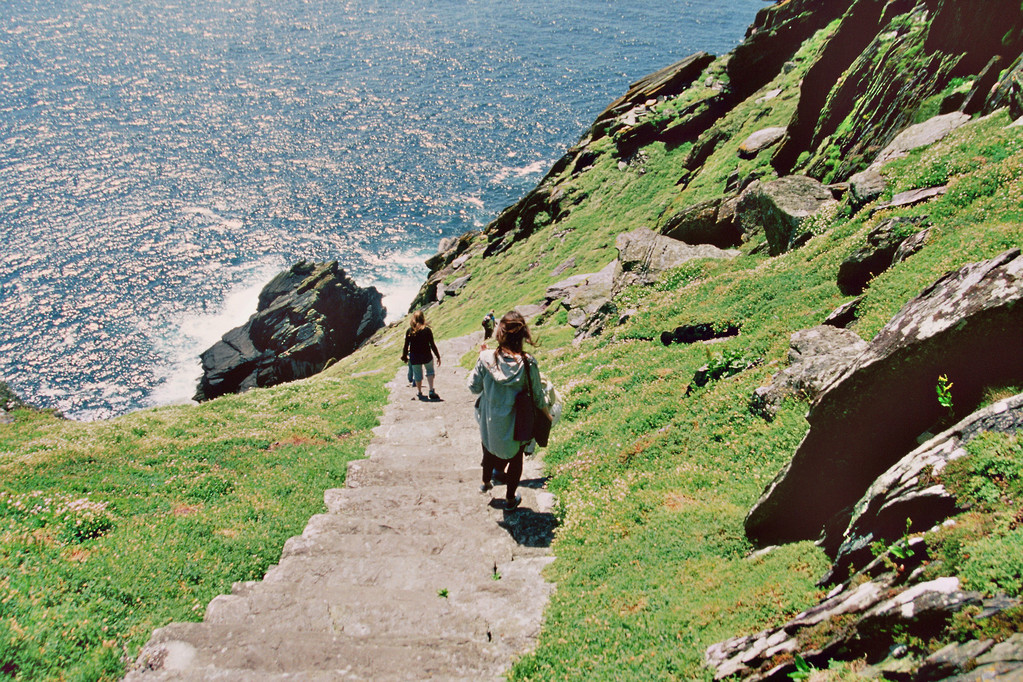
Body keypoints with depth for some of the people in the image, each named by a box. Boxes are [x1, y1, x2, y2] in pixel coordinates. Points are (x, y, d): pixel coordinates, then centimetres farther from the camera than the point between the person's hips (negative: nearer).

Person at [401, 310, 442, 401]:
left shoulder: (409, 331, -7)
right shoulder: (427, 330, -11)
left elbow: (406, 346, -3)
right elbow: (432, 345, -8)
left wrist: (404, 356, 11)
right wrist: (438, 357, 0)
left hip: (414, 357, 1)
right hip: (427, 356, -1)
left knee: (417, 374, 17)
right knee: (430, 371, 20)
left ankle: (420, 393, 25)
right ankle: (431, 391, 6)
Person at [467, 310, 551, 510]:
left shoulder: (486, 359, -21)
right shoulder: (528, 363, -22)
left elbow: (474, 387, -8)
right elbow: (537, 396, -10)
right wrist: (547, 414, 9)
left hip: (490, 422, 2)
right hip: (516, 424, -1)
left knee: (490, 450, 30)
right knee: (516, 459, 22)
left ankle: (486, 483, 53)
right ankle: (510, 498, 37)